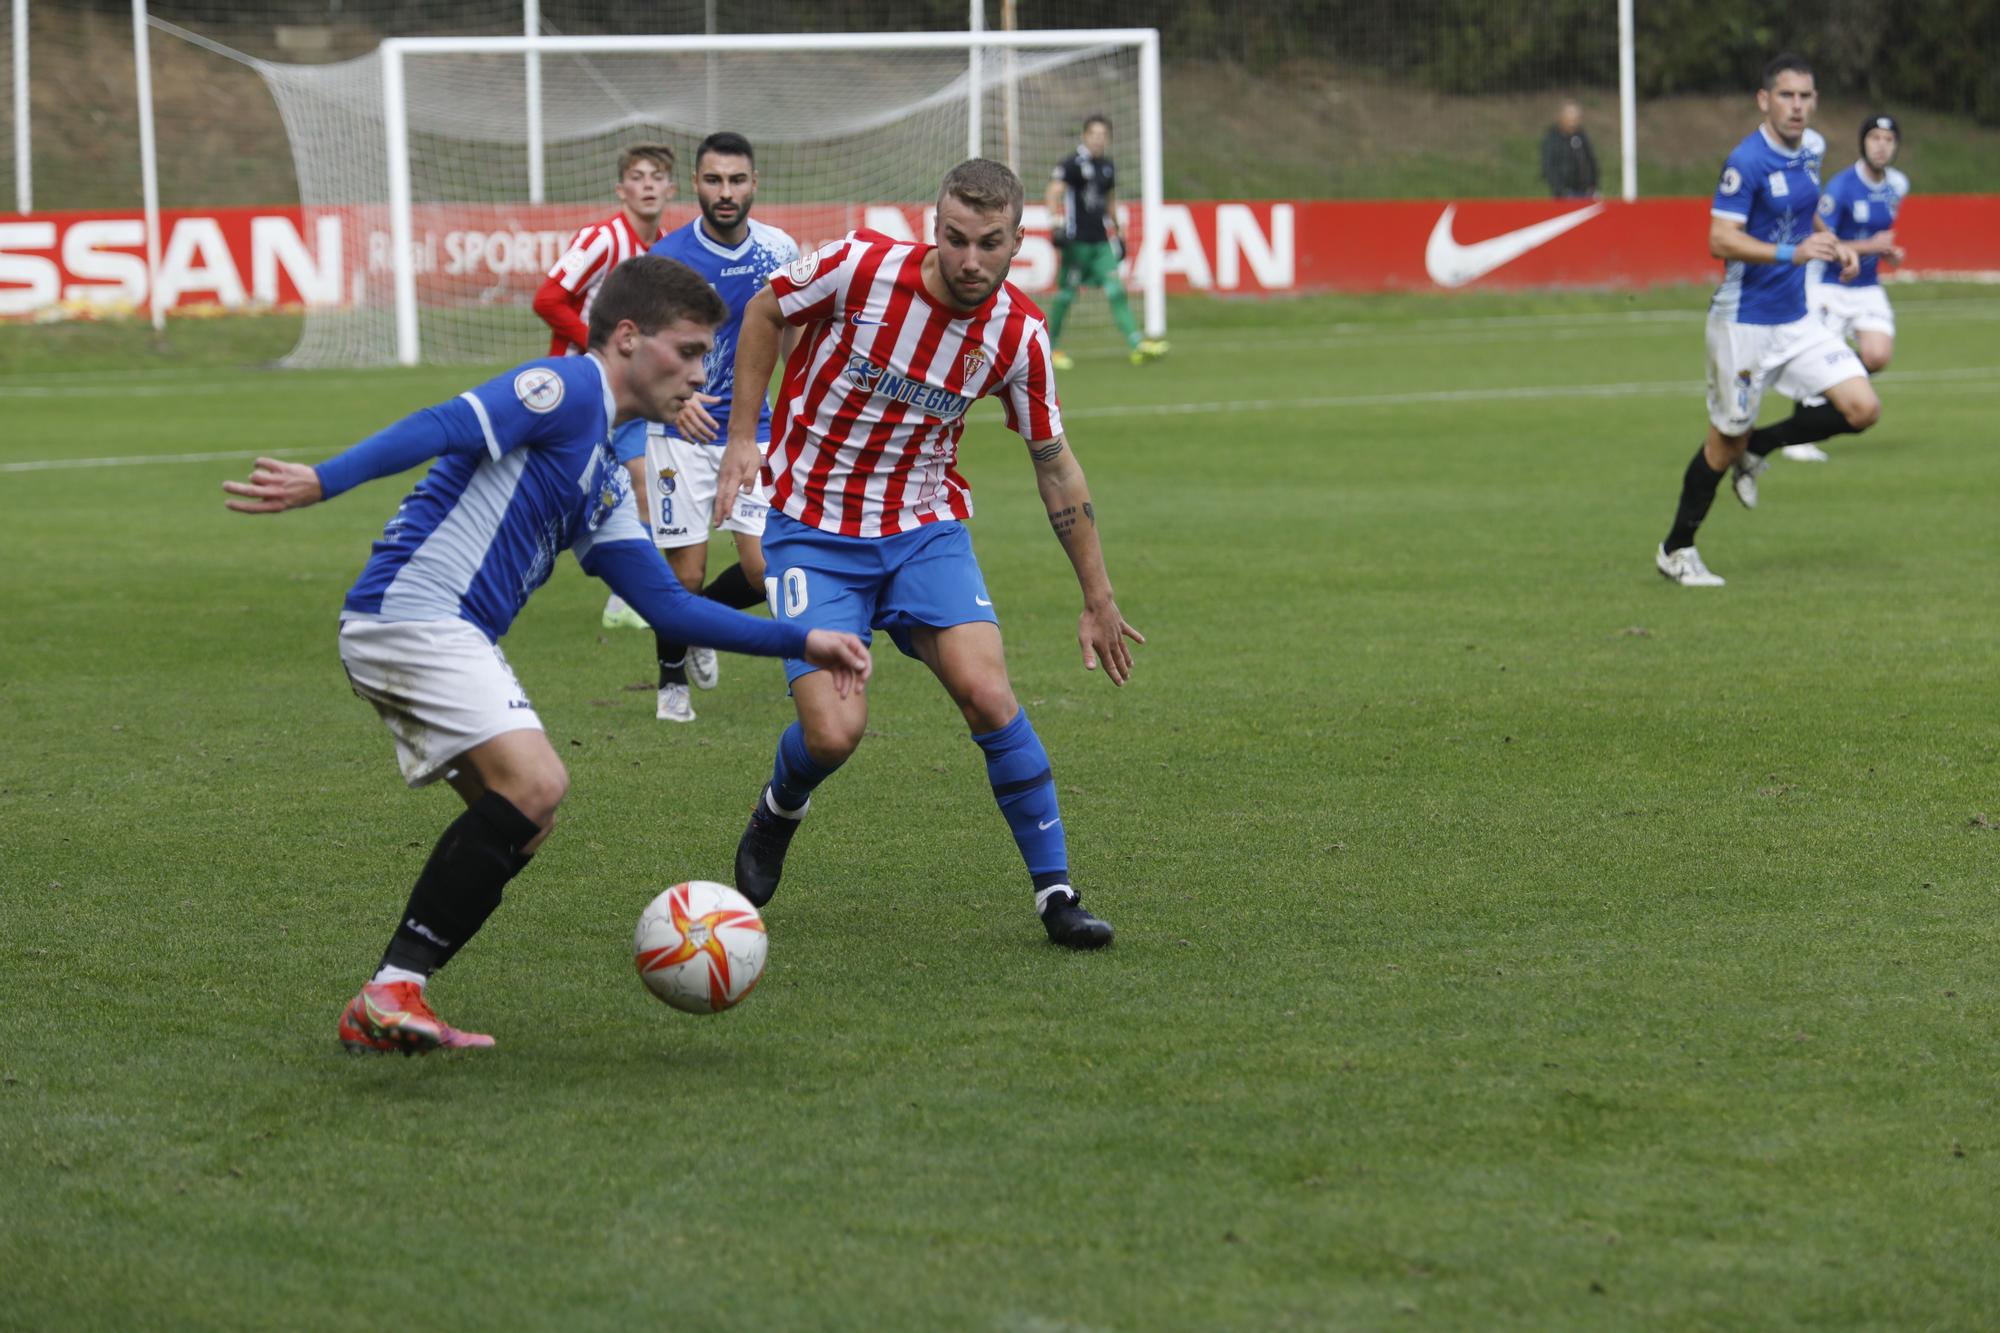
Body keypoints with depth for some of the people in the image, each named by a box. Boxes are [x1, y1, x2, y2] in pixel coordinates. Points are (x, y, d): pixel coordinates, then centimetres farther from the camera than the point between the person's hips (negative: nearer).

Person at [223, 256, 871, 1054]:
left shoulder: (605, 482, 25)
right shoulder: (570, 387, -4)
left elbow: (668, 606, 26)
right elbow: (444, 429, -19)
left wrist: (802, 643, 24)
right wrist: (320, 483, -32)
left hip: (456, 640, 10)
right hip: (411, 615, -10)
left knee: (520, 821, 9)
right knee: (535, 784, -20)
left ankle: (386, 1007, 8)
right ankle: (389, 995, -18)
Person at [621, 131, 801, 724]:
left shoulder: (779, 251, -1)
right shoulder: (668, 257, -13)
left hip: (753, 428, 3)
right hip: (681, 433, -3)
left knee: (764, 568, -5)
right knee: (686, 572, -3)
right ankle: (672, 680, 22)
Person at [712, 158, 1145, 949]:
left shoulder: (1018, 334, -8)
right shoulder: (860, 268, -18)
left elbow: (1054, 465, 6)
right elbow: (764, 313, 3)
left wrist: (1098, 599, 9)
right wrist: (743, 434, -2)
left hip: (925, 530, 2)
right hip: (813, 533, -2)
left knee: (986, 690, -21)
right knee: (834, 730, -16)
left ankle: (1055, 891, -8)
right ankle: (781, 809, 22)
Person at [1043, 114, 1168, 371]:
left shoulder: (1107, 166, 14)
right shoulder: (1072, 164, -6)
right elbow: (1053, 193, -16)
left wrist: (1115, 231, 29)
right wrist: (1056, 223, -28)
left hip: (1101, 242, 5)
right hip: (1077, 240, -5)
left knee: (1116, 289, -6)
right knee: (1066, 293, 0)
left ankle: (1136, 344, -14)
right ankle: (1049, 347, 16)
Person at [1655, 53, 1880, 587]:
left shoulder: (1813, 149, 7)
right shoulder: (1747, 160, -18)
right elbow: (1720, 240, -24)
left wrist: (1834, 248, 6)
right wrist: (1791, 252, -34)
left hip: (1797, 318, 7)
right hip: (1744, 320, -7)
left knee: (1863, 409, -5)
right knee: (1727, 441, 2)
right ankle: (1675, 551, 20)